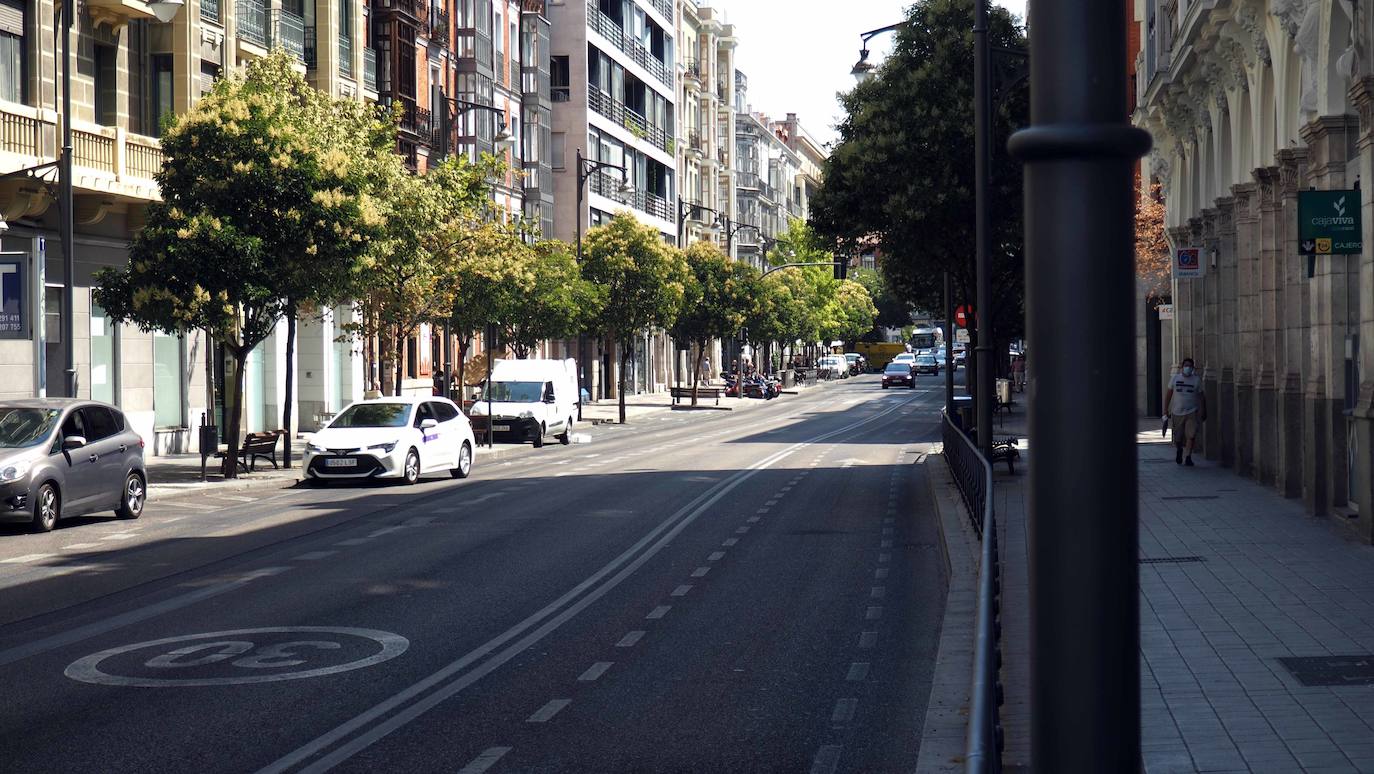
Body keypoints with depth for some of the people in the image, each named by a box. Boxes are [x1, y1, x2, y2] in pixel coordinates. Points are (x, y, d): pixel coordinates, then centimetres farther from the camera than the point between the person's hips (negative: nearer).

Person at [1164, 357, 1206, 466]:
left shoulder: (1196, 380, 1)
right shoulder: (1175, 378, 1)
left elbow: (1201, 396, 8)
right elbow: (1169, 395, 6)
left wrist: (1204, 412, 7)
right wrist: (1166, 411, 3)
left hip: (1192, 412, -1)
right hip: (1177, 412, 1)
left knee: (1191, 435, -17)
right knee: (1178, 438, 9)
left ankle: (1188, 457, -11)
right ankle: (1179, 450, 40)